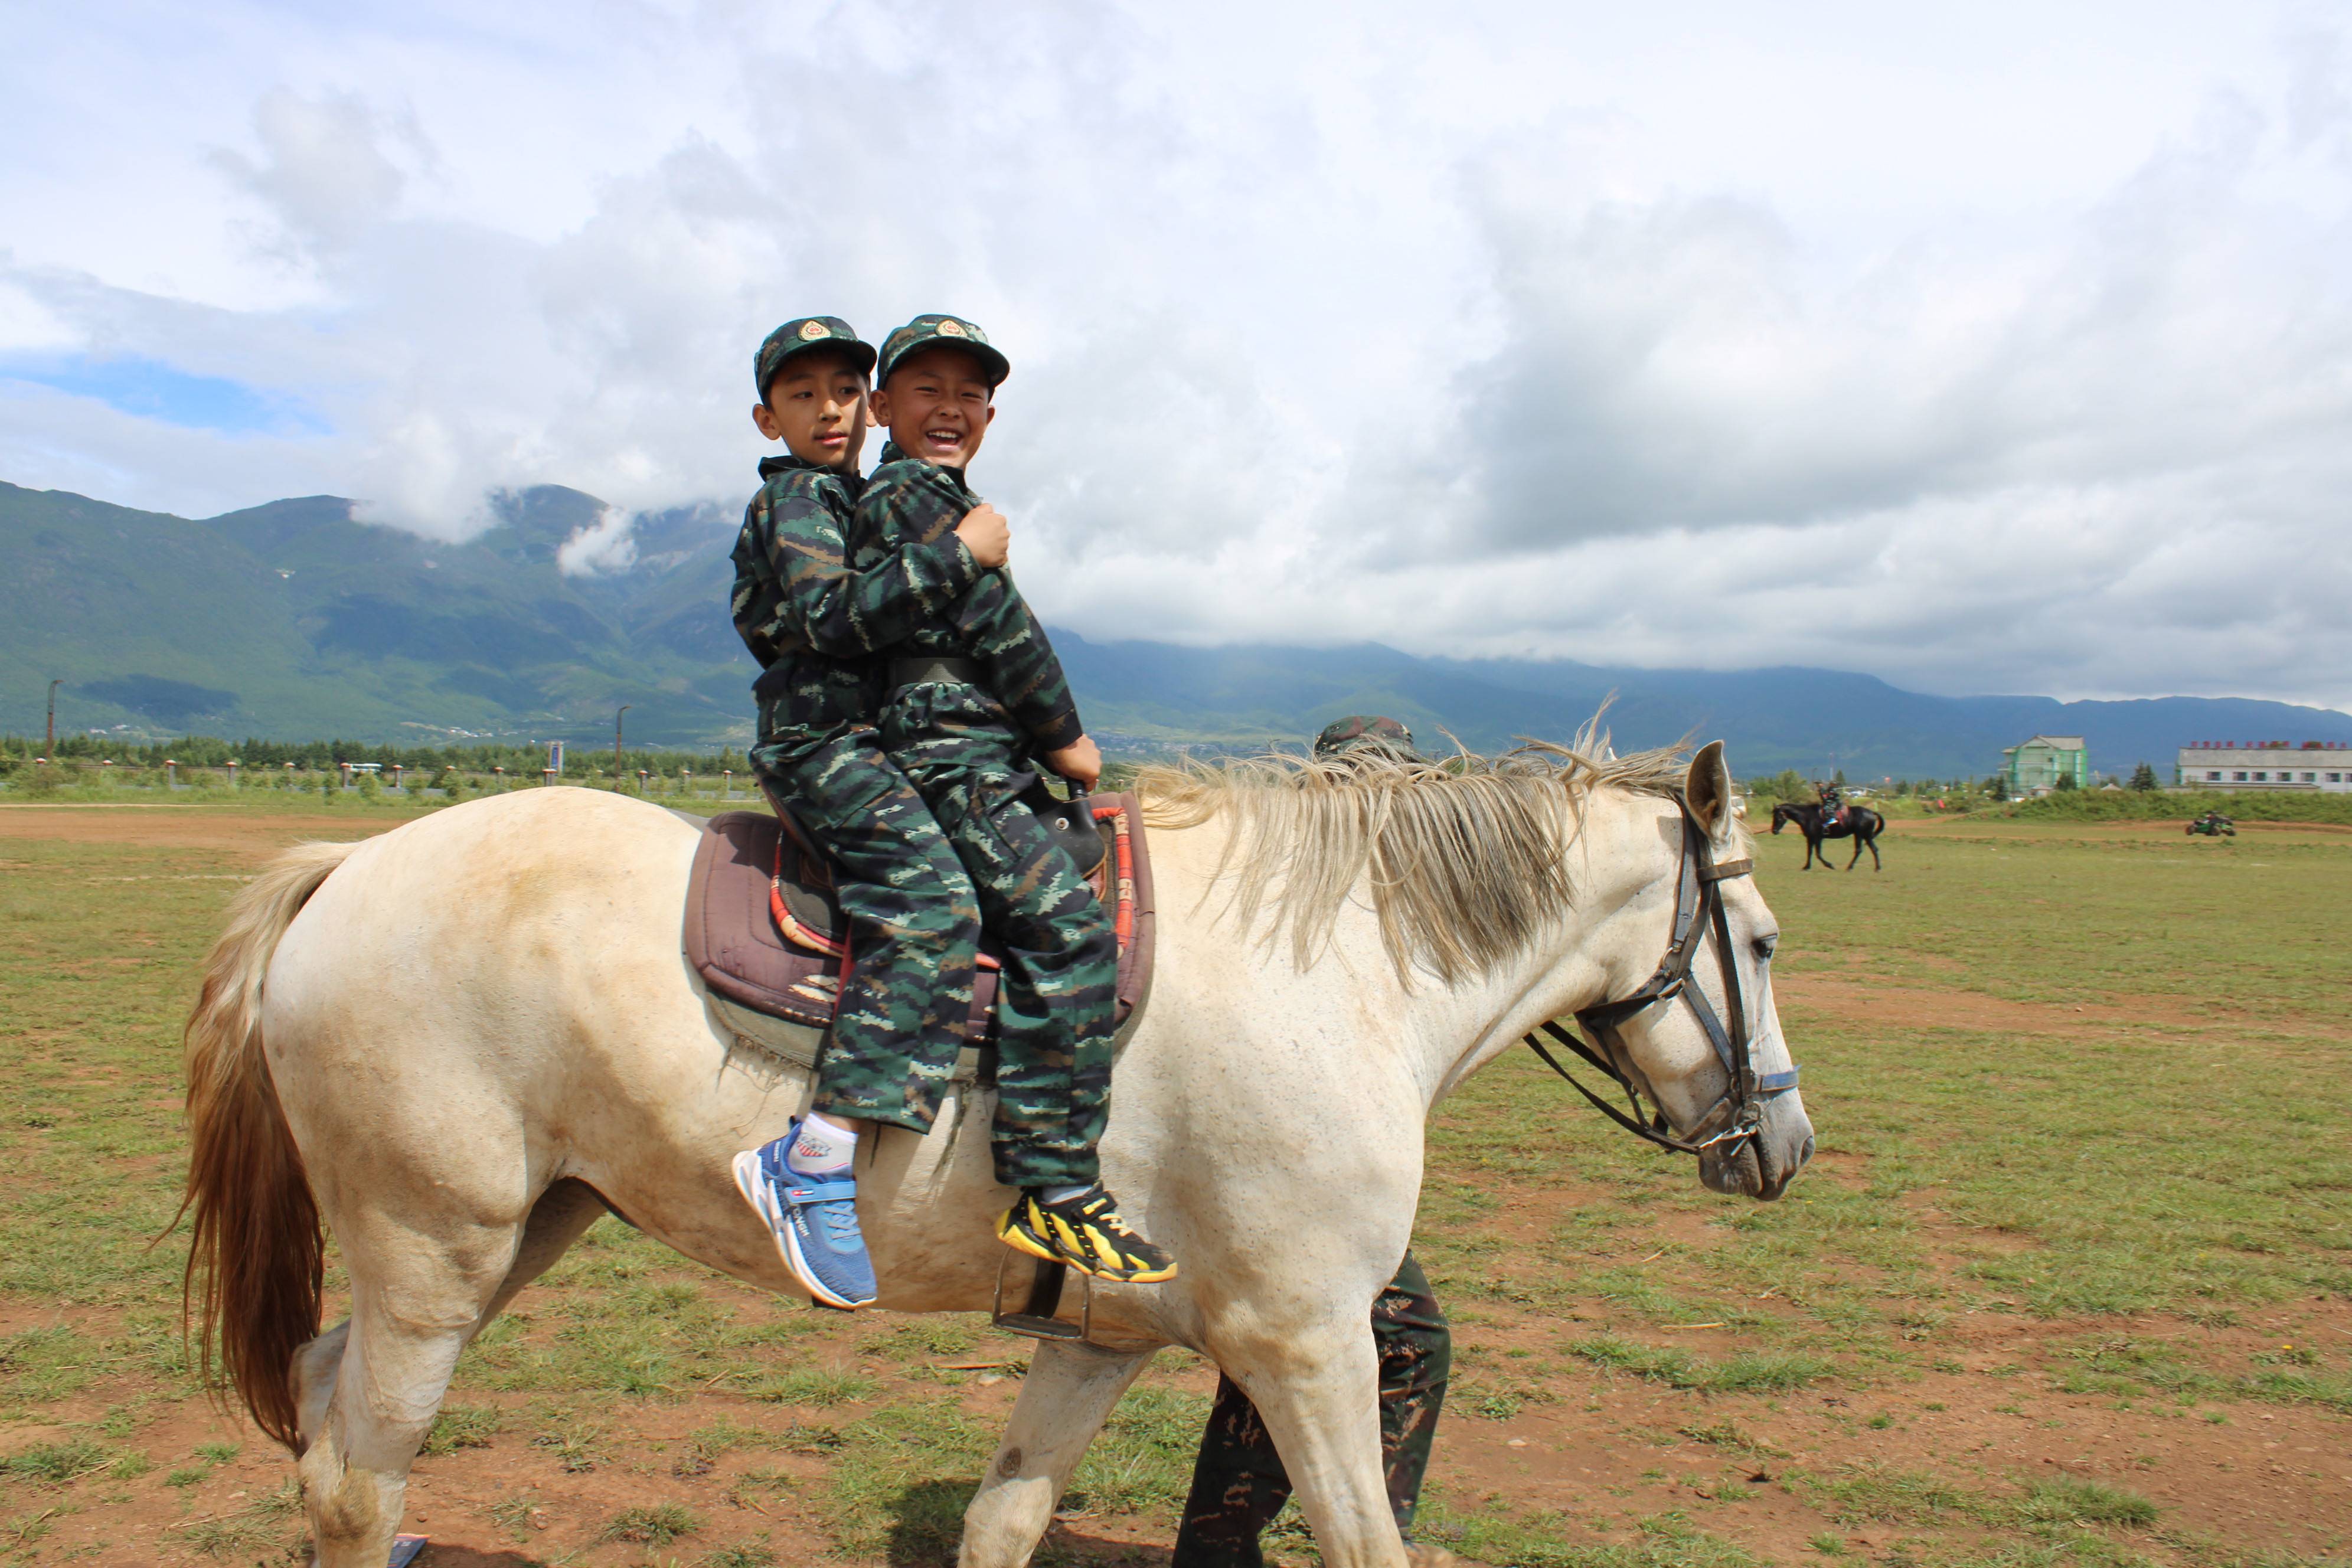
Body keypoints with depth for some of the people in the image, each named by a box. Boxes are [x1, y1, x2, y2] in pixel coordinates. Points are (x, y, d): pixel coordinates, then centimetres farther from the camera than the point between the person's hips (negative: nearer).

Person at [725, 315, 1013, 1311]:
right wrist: (957, 554, -20)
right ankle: (814, 1163, -34)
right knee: (933, 906, -30)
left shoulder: (861, 500, 26)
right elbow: (832, 615, -20)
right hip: (822, 740, -10)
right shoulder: (794, 499, -4)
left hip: (859, 739, 10)